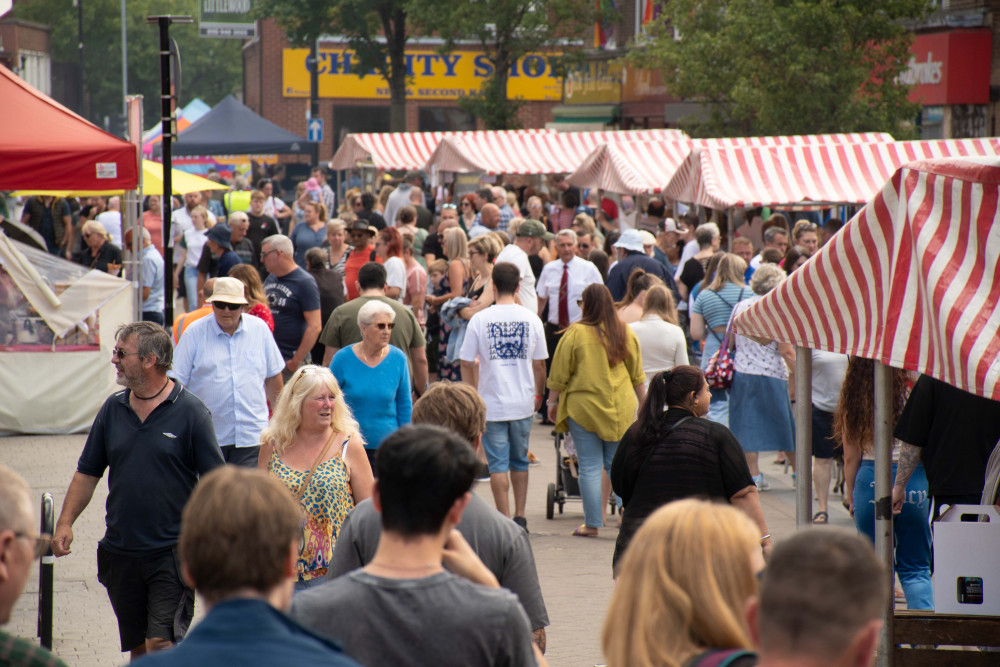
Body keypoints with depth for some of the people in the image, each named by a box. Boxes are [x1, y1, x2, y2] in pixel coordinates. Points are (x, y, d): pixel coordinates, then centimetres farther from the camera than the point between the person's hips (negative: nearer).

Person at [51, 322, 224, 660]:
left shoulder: (190, 411, -7)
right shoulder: (113, 409, 7)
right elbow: (88, 472, 14)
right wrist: (65, 522, 2)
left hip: (172, 553, -5)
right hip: (120, 553, 5)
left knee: (161, 644, -14)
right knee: (137, 647, 11)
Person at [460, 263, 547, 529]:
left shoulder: (479, 320, -7)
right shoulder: (532, 319, -2)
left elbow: (467, 364, -4)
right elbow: (539, 364, 5)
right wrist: (539, 395, 20)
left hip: (492, 401, -2)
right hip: (523, 402, 2)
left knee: (498, 464, 2)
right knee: (520, 461, 16)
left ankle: (504, 519, 0)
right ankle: (520, 517, 18)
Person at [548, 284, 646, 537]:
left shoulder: (576, 333, -8)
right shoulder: (625, 333, 3)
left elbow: (560, 374, -4)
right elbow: (637, 375, 11)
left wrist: (553, 402, 8)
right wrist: (643, 403, 22)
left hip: (583, 406, -3)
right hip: (620, 409, 3)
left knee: (590, 467, 1)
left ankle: (592, 524, 3)